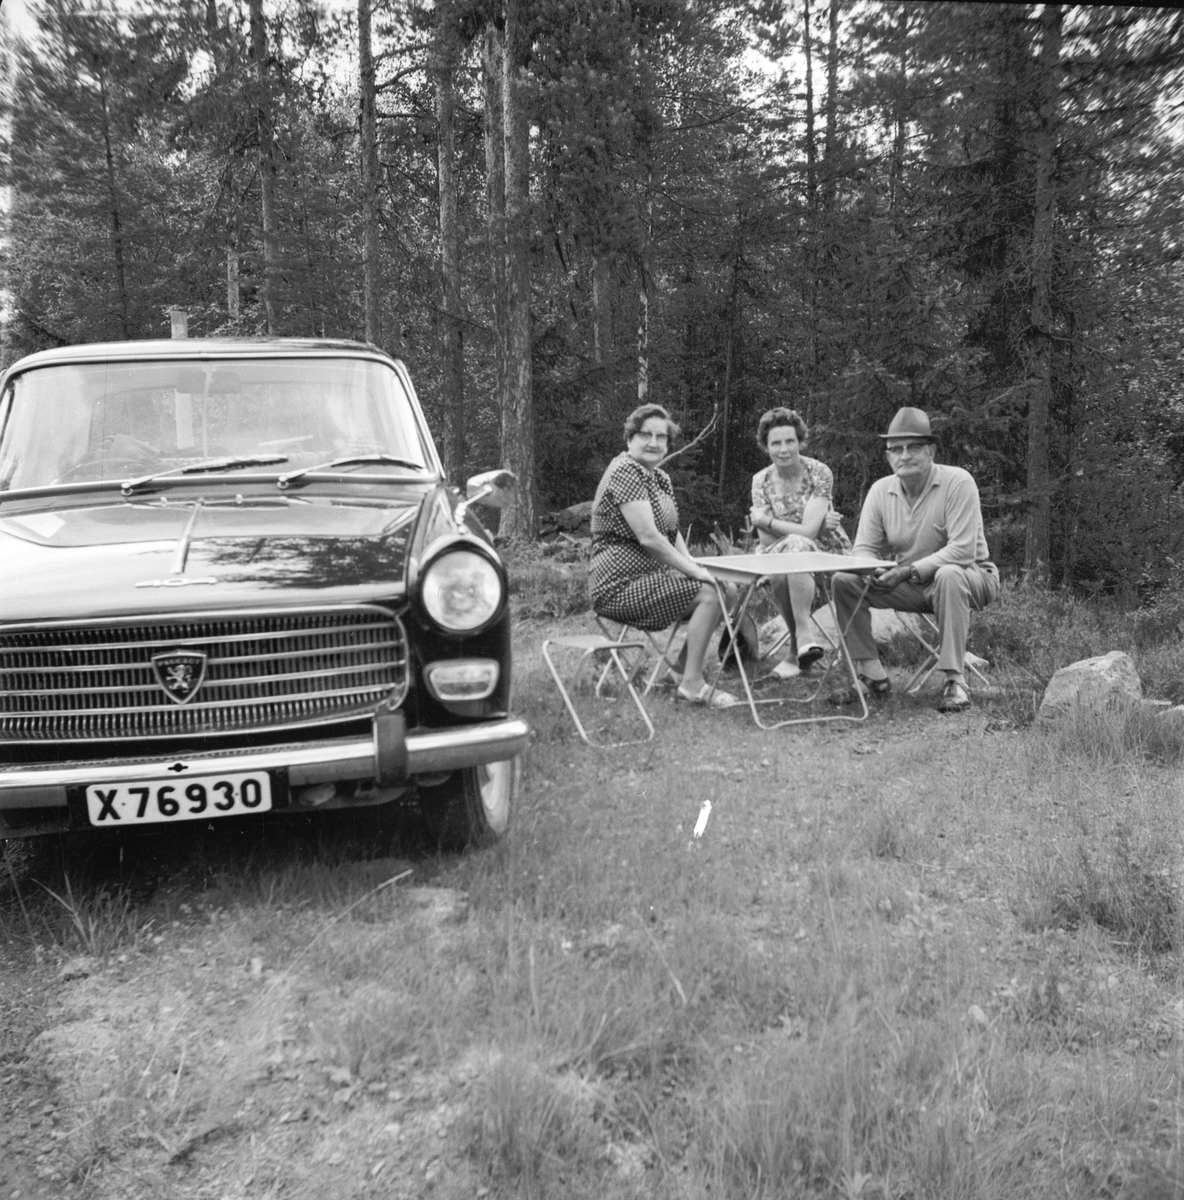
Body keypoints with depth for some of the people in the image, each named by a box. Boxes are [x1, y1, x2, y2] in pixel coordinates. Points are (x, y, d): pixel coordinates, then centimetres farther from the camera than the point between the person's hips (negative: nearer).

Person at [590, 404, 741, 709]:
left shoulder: (660, 477, 16)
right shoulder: (626, 471, -15)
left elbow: (672, 533, 16)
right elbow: (648, 538, -22)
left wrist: (693, 565, -2)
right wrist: (694, 571, -18)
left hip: (647, 577, 10)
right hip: (620, 586, -10)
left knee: (723, 587, 5)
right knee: (709, 593, -17)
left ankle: (686, 666, 12)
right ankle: (692, 684, -10)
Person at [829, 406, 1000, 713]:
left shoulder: (958, 482, -18)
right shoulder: (881, 490, -2)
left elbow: (963, 549, -25)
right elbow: (864, 549, -1)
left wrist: (910, 570, -31)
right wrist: (874, 572, -25)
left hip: (967, 577, -5)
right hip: (908, 586, 5)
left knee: (949, 575, -40)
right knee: (844, 580, -13)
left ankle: (954, 682, -31)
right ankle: (872, 676, -7)